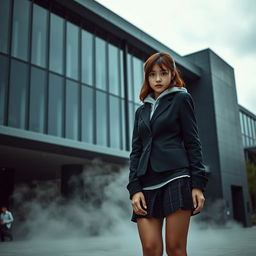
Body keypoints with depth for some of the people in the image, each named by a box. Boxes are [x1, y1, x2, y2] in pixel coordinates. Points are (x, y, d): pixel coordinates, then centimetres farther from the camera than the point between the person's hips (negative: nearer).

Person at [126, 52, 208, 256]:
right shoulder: (142, 111, 21)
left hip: (176, 178, -4)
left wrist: (198, 184, -7)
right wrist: (134, 189, 2)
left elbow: (193, 142, 2)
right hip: (147, 184, 4)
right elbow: (136, 151, 15)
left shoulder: (181, 98, 9)